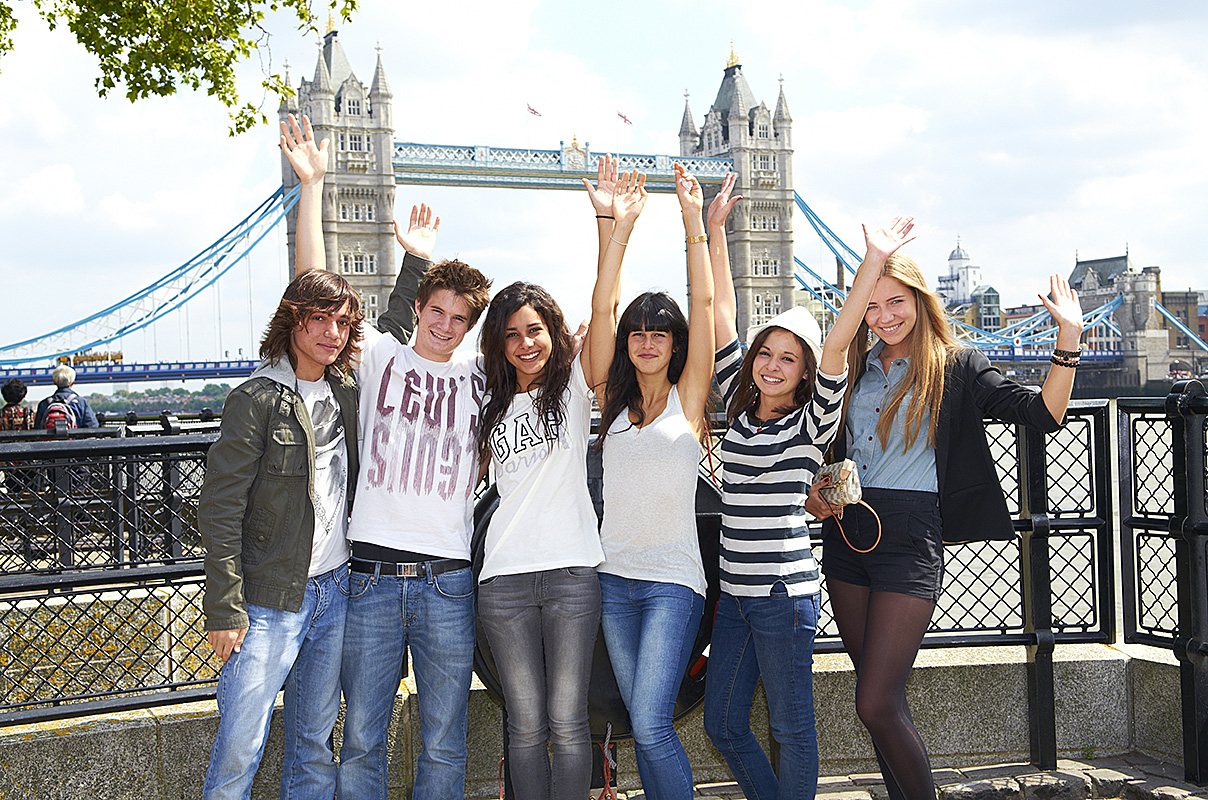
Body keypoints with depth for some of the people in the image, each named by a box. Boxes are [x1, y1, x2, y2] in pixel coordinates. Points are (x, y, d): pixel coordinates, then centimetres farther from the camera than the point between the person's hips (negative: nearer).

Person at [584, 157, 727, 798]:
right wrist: (615, 228, -9)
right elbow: (602, 309, -2)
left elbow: (704, 303, -7)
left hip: (673, 577, -4)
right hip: (615, 577, 4)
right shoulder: (613, 399, 8)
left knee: (651, 723, -13)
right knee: (643, 725, 9)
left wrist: (694, 221, -11)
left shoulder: (688, 397, 1)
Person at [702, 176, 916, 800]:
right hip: (735, 590, 6)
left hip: (784, 591, -6)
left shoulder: (811, 423, -4)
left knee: (790, 728, 3)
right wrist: (714, 229, 9)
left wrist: (873, 262, -24)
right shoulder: (741, 409, 10)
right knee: (723, 724, 11)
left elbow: (837, 345, -18)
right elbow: (721, 315, 10)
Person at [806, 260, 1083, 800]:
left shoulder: (955, 367, 1)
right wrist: (812, 494, 7)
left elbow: (1043, 415, -7)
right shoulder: (855, 370, 15)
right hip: (846, 533, 5)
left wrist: (1068, 338, -17)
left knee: (876, 705, -11)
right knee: (880, 695, 11)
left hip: (911, 536, -5)